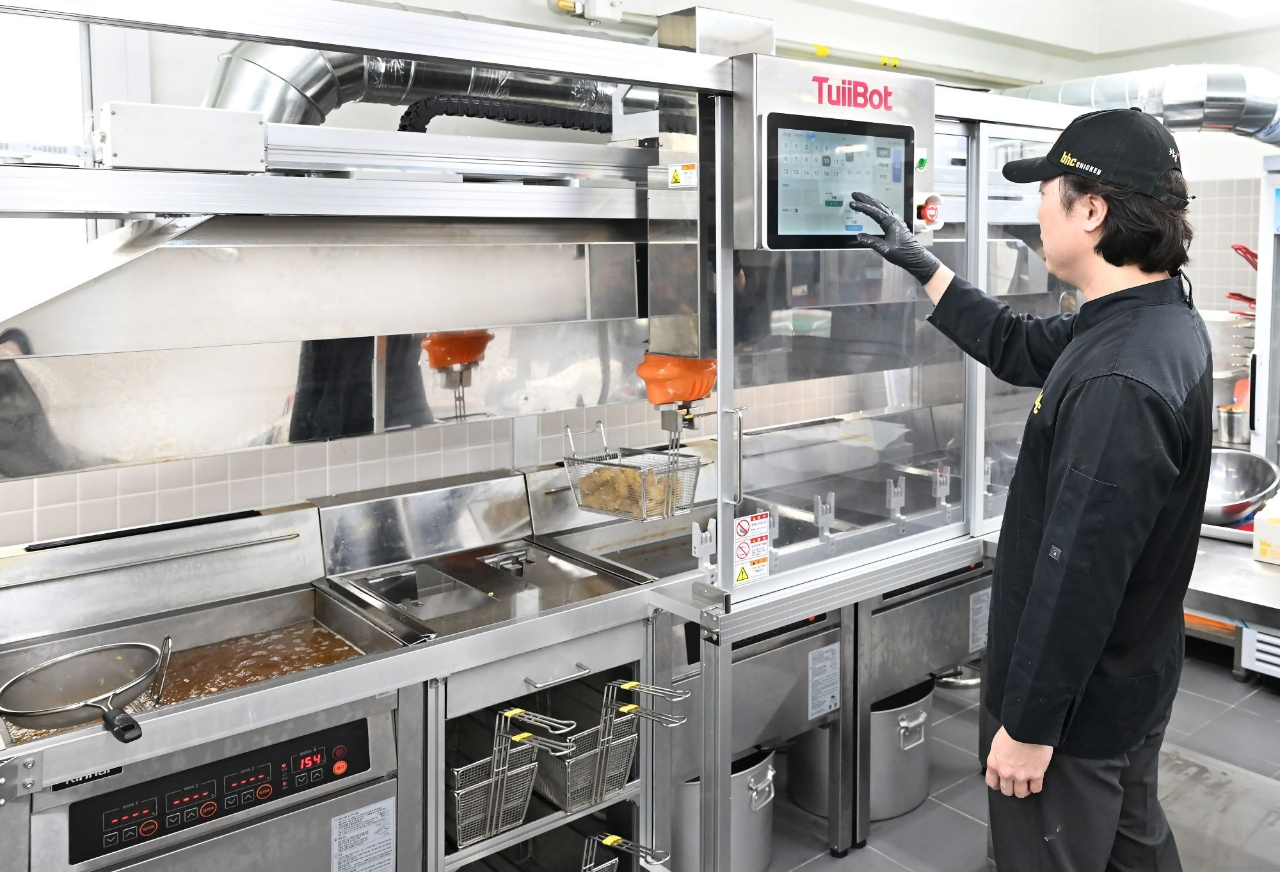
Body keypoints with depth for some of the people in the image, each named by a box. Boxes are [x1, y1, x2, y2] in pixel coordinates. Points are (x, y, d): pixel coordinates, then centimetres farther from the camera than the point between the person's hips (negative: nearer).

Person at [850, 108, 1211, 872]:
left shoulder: (1117, 383, -32)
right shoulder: (1160, 319, 0)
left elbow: (1079, 575, -30)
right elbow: (1017, 347, 14)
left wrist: (1029, 724, -20)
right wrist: (916, 259, 15)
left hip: (1077, 702, -9)